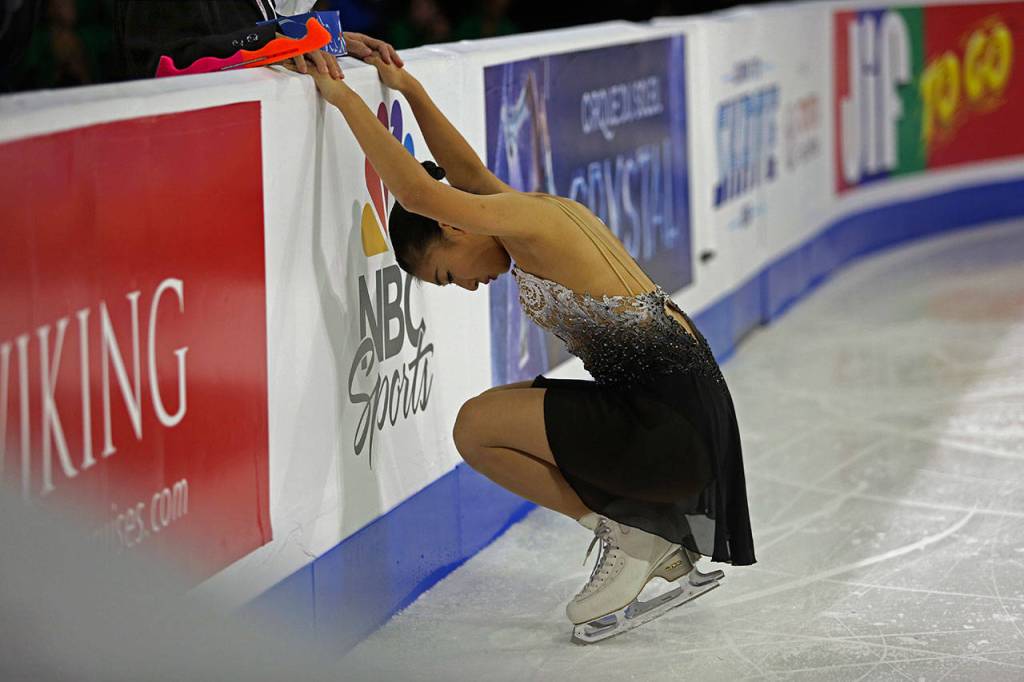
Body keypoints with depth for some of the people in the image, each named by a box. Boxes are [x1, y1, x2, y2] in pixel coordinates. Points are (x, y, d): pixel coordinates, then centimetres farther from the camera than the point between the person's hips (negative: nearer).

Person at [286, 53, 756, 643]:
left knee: (476, 428, -7)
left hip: (666, 425, -10)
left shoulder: (529, 218, -11)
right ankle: (664, 544, 15)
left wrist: (345, 98, -15)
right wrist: (408, 87, 29)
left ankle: (628, 537, 1)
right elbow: (466, 171, 32)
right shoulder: (541, 212, 16)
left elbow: (419, 194, -22)